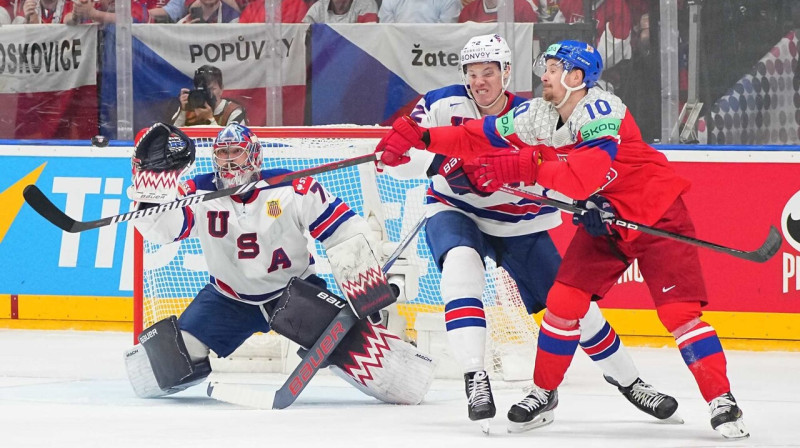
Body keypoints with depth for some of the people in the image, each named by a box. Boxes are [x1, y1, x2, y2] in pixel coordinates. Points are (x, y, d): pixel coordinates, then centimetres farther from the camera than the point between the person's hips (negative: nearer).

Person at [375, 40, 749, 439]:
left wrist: (524, 167, -44)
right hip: (601, 220, 7)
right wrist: (419, 137, -8)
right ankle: (544, 393, 15)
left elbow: (585, 177, -40)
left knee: (678, 310, -16)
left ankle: (722, 402, -12)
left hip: (656, 216, -7)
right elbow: (478, 137, 1)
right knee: (564, 300, -1)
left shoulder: (601, 111, -28)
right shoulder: (537, 116, -4)